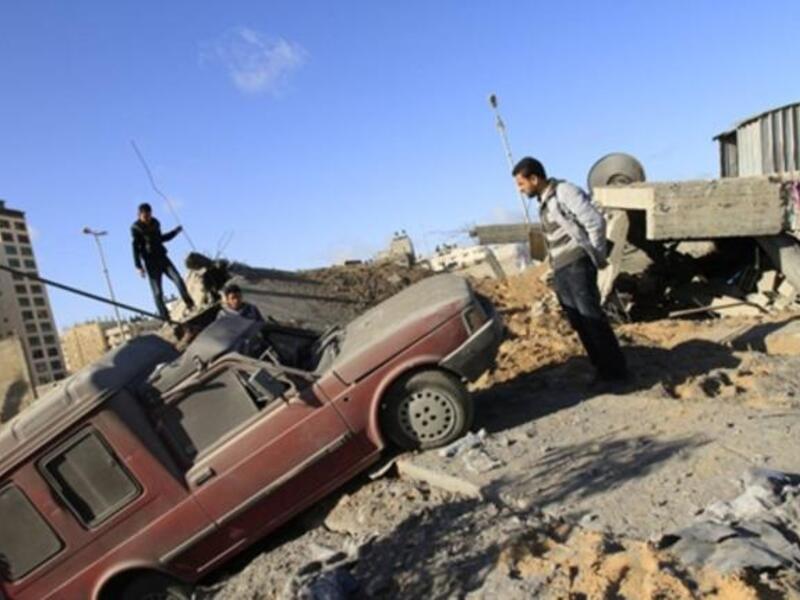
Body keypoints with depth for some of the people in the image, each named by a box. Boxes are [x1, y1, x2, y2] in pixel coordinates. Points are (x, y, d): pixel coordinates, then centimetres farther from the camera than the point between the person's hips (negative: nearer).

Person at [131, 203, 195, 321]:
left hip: (162, 257, 5)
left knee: (178, 279, -10)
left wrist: (175, 231, 20)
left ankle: (190, 305, 0)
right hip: (150, 262, -5)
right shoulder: (136, 228, -7)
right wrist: (139, 266, -15)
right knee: (157, 291, -5)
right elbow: (135, 248, -10)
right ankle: (164, 317, 2)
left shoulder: (155, 223, 10)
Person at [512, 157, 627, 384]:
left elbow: (596, 222, -14)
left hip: (577, 266, -9)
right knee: (579, 323, 9)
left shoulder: (564, 192, -11)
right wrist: (555, 267, 10)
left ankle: (616, 369, 1)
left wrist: (596, 257, -7)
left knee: (591, 318, -7)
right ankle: (602, 368, 17)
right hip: (560, 270, 9)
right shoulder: (544, 201, 15)